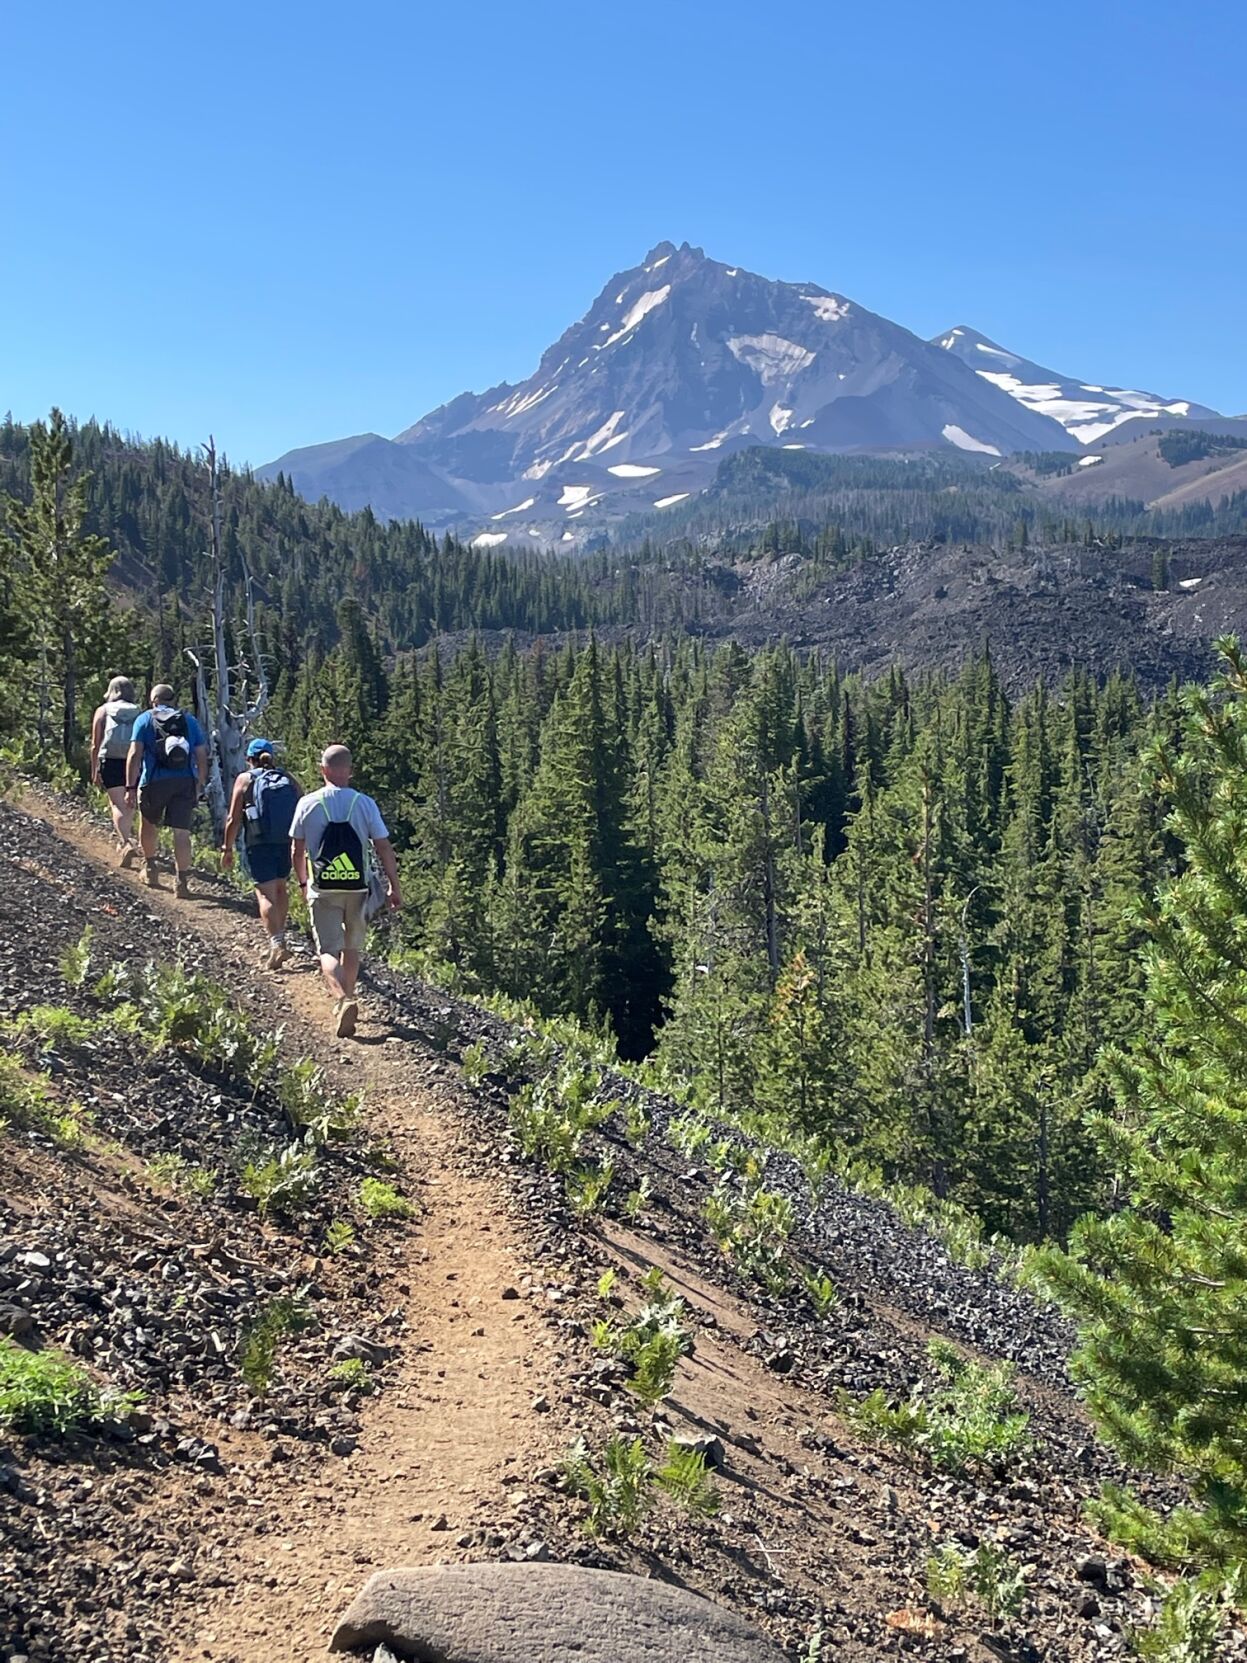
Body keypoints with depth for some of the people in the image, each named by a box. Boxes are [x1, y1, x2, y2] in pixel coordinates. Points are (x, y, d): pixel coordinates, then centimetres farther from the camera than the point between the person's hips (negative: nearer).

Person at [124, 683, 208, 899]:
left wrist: (131, 787, -5)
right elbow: (202, 756, 9)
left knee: (149, 824, 22)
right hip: (185, 782, 1)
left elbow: (135, 755, -5)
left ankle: (150, 867, 29)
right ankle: (183, 881, -5)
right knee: (181, 831, -1)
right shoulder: (190, 720, 12)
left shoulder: (145, 719, 4)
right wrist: (200, 784, 16)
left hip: (154, 782, -1)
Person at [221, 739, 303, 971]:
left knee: (266, 893, -5)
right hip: (287, 843, 4)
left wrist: (227, 848, 3)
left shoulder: (245, 779, 1)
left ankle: (276, 944, -18)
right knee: (280, 887, 22)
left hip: (258, 845, -4)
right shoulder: (289, 779, 10)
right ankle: (280, 938, 31)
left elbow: (234, 819, -4)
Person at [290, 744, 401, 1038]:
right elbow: (384, 848, -3)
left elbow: (297, 850, 7)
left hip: (323, 889, -1)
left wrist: (303, 882, 22)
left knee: (329, 950, -3)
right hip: (358, 887, 1)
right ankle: (346, 1000, 30)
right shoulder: (365, 804, -2)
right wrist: (394, 887, 4)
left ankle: (344, 1000, -25)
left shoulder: (308, 804, -2)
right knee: (352, 948, 19)